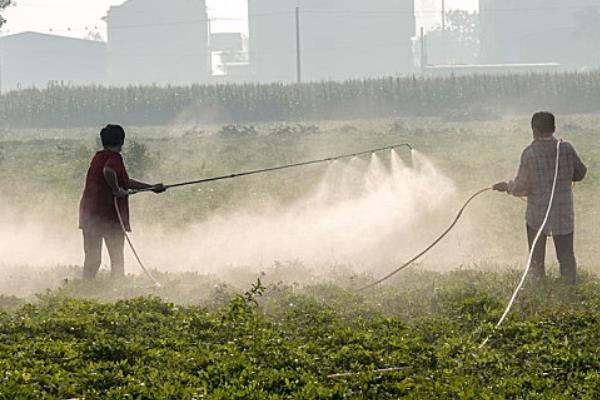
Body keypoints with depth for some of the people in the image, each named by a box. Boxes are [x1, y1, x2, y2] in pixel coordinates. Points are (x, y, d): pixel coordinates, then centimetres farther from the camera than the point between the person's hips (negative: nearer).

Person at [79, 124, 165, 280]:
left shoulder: (98, 157, 18)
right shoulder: (115, 158, -9)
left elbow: (126, 182, 24)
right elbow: (108, 171, -34)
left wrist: (152, 187, 29)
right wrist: (117, 190, -18)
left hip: (89, 214, 7)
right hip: (110, 215, -7)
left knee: (92, 260, 10)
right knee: (117, 259, 3)